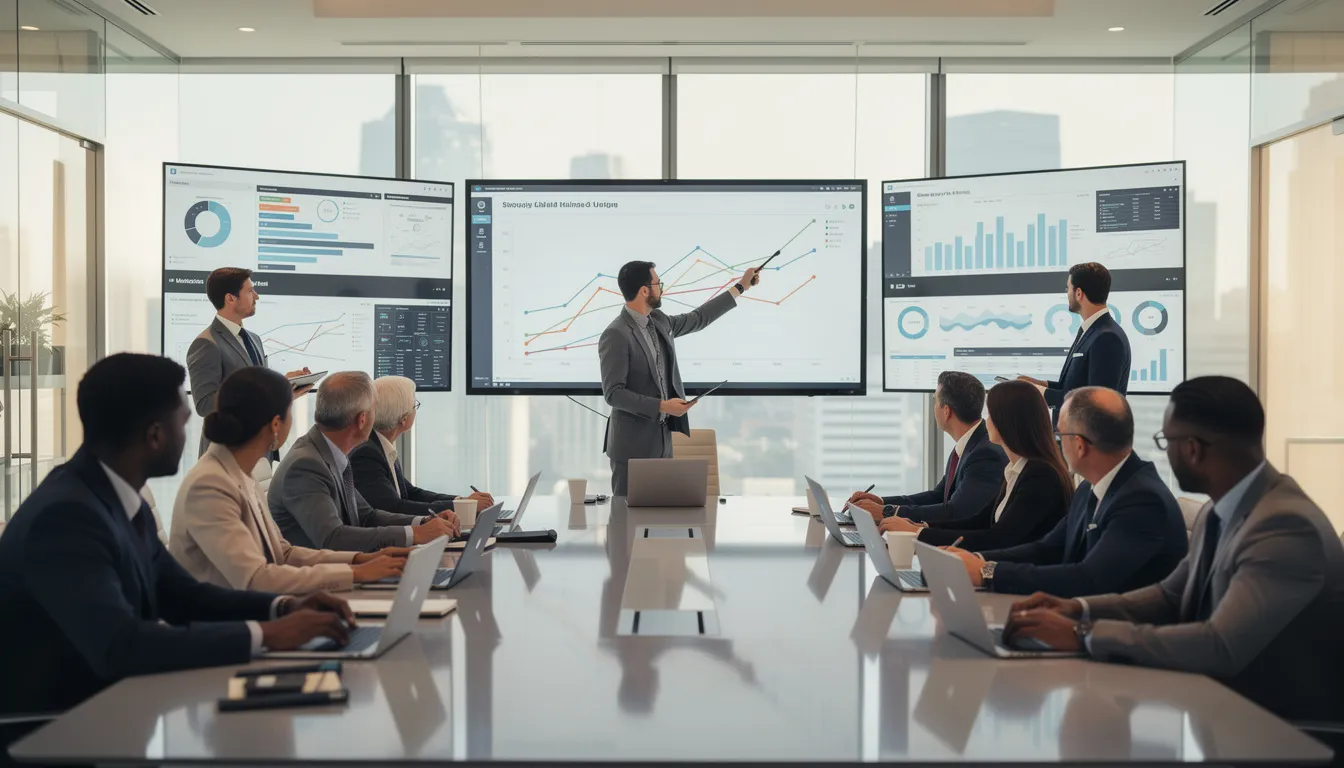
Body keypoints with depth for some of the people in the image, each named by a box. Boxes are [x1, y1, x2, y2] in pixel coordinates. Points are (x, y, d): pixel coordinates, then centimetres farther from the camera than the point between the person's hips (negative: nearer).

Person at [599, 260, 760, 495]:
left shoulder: (658, 321, 7)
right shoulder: (615, 336, -18)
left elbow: (698, 319, 23)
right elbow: (613, 393, -20)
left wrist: (740, 287, 26)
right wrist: (661, 406, -24)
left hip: (662, 440, 8)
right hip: (632, 445, -8)